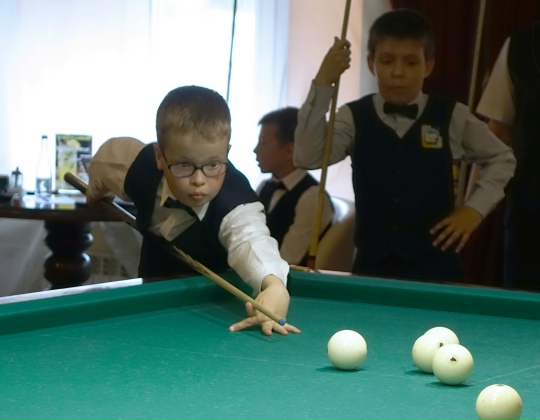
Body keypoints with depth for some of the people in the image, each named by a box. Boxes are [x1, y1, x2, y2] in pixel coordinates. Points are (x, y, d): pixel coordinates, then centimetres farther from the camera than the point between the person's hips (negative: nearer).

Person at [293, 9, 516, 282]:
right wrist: (322, 84, -20)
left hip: (435, 265, -1)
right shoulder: (354, 118, 0)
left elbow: (501, 159, 15)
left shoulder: (452, 118, 0)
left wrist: (474, 209, 1)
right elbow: (307, 157, -16)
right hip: (373, 265, 1)